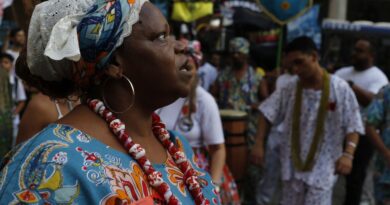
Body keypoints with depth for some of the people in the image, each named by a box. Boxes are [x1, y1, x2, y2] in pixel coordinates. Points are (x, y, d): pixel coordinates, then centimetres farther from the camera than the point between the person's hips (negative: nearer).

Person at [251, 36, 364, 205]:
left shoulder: (340, 89, -11)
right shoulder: (289, 89, -2)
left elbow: (353, 126, -9)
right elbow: (267, 114, 3)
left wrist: (348, 154, -23)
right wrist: (258, 145, -5)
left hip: (322, 168, -4)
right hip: (293, 166, 4)